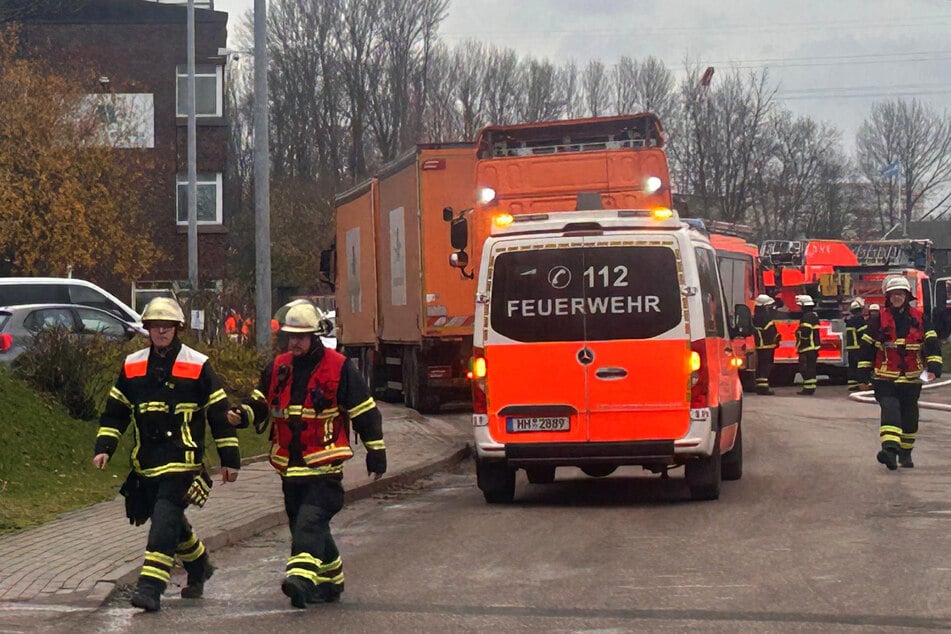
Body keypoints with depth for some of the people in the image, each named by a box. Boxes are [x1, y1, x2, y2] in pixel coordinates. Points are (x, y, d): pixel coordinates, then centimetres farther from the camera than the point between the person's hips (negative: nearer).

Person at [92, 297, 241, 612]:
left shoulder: (198, 366, -2)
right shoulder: (132, 366, 9)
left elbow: (220, 414, 1)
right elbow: (115, 411, 16)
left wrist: (230, 459, 1)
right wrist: (104, 448, 5)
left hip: (182, 460, -5)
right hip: (146, 463, 5)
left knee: (165, 518, -17)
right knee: (171, 521, 15)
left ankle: (151, 585, -22)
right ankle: (199, 567, 39)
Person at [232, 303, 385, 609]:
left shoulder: (339, 368, -6)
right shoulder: (278, 367, 9)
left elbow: (365, 412, -1)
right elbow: (260, 403, 15)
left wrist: (376, 452, -1)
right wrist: (240, 415, -7)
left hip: (324, 467, -6)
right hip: (290, 466, 6)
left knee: (310, 521, -21)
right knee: (308, 526, 13)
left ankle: (302, 576, -34)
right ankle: (330, 580, 27)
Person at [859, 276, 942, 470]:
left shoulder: (919, 318, 2)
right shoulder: (878, 321, 0)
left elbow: (932, 343, 0)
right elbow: (867, 347, 5)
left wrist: (933, 367, -12)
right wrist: (864, 373, 3)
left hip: (912, 378, 2)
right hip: (885, 379, -2)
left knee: (909, 416, 11)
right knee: (890, 409, -20)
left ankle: (905, 453, 25)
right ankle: (890, 449, -35)